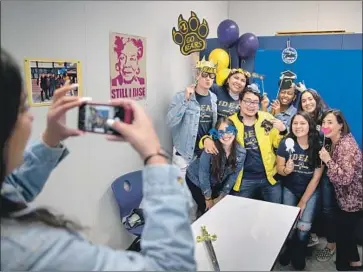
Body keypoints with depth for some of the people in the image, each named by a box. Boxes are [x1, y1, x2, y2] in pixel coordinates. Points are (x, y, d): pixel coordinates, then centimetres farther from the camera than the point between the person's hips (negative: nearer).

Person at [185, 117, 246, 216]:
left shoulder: (241, 152, -20)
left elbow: (233, 176, -9)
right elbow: (203, 173, -24)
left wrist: (221, 197, -6)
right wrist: (208, 199, -15)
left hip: (215, 184, 4)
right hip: (196, 179, -4)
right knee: (207, 210, -5)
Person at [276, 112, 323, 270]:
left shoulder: (318, 147, -17)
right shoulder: (286, 143, -16)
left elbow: (316, 177, -11)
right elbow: (279, 168, -7)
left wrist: (303, 201, -9)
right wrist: (286, 170, -32)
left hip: (310, 191, 0)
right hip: (289, 189, 1)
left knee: (304, 227, -8)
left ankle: (298, 255, 25)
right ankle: (288, 249, 29)